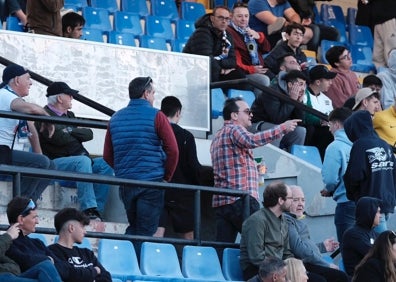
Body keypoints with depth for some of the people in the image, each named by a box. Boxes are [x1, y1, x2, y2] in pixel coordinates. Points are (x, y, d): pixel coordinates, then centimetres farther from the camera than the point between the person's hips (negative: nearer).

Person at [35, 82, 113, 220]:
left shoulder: (69, 115, 21)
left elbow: (89, 134, 10)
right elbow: (59, 138, -19)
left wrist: (71, 131, -7)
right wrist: (78, 134, 1)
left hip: (79, 159, 8)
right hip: (55, 162, -8)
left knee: (106, 164, -10)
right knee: (83, 161, -34)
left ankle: (97, 210, -17)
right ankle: (89, 208, -40)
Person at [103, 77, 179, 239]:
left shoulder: (115, 118, 10)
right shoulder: (156, 116, -5)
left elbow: (107, 156, 11)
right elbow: (173, 150, -11)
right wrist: (167, 177, 1)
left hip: (125, 183, 5)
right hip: (151, 183, -5)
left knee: (133, 228, 18)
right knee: (145, 231, -2)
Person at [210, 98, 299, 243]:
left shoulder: (218, 136, 26)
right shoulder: (234, 129, -4)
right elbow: (252, 140, -26)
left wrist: (251, 167, 32)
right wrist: (282, 128, -27)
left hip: (220, 201, 9)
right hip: (242, 198, -9)